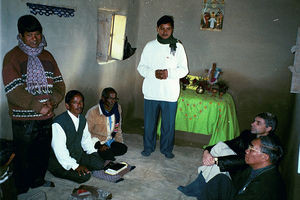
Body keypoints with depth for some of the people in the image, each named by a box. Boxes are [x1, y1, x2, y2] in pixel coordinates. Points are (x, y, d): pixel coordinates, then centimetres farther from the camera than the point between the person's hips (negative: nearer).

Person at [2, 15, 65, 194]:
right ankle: (22, 192, 28)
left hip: (46, 118, 5)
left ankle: (38, 182, 42)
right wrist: (39, 107, -18)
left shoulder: (47, 56, 9)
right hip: (24, 120, -5)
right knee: (24, 158, 8)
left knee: (43, 154, 19)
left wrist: (52, 102, -11)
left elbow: (59, 83, 7)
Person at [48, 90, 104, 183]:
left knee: (99, 164, -11)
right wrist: (75, 166, -26)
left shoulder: (82, 119, 2)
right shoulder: (58, 123, -24)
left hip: (78, 155, 7)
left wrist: (94, 154, 2)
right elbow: (59, 150, -25)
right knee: (84, 176, -23)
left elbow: (86, 139, 15)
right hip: (59, 161, -7)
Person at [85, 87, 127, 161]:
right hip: (96, 142, -5)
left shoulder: (117, 108, -2)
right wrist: (99, 145, -24)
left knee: (123, 148, -22)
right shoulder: (92, 112, -18)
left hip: (109, 141, 5)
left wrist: (119, 142, 1)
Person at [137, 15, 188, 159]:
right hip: (151, 92, 1)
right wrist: (153, 73, -14)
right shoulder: (150, 46, 5)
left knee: (168, 123, 8)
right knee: (149, 121, 11)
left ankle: (167, 149, 28)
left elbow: (184, 70, 2)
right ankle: (148, 147, 30)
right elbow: (141, 67, 5)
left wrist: (169, 73, -16)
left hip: (170, 94, -1)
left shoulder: (178, 47, 2)